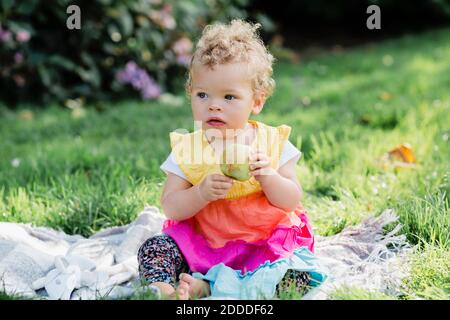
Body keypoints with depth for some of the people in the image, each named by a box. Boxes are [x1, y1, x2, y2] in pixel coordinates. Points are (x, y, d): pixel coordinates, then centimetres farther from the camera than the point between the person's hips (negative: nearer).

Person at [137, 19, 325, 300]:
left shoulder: (273, 143, -3)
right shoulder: (186, 150, -2)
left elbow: (292, 201, -6)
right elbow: (171, 208, -8)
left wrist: (267, 176, -25)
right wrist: (202, 192, -26)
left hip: (265, 243, 0)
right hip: (200, 243, 1)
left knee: (300, 274, -25)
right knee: (153, 248, -14)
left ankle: (206, 288, -27)